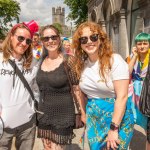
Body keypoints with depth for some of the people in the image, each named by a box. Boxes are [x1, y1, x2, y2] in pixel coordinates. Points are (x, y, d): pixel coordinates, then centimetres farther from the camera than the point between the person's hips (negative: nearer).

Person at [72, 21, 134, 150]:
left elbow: (122, 96, -21)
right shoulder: (80, 64, 1)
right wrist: (84, 114, 14)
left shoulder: (115, 60, -17)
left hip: (118, 118, -5)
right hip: (93, 118, 5)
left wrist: (113, 128, -21)